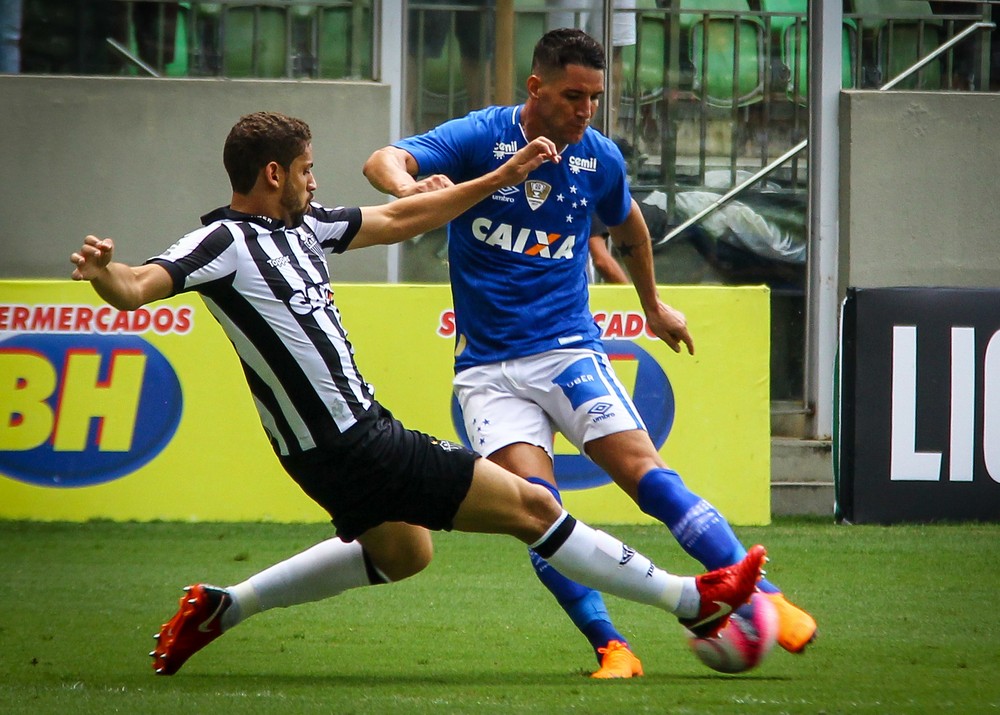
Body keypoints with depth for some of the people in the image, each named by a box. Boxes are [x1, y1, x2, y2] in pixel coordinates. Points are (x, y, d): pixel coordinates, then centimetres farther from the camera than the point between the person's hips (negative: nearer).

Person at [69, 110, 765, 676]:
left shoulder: (300, 224, 8)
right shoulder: (223, 242, -17)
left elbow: (399, 219, 16)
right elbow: (137, 288, -31)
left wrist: (502, 178, 16)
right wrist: (106, 273, -55)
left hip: (361, 428, 10)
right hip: (349, 449, -10)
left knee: (401, 552, 36)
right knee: (532, 507, -4)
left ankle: (221, 607, 36)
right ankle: (695, 601, 6)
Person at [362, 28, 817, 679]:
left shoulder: (599, 158, 3)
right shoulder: (480, 138, -6)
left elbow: (628, 226, 25)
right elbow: (382, 161, -20)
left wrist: (653, 305, 38)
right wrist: (411, 184, -44)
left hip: (569, 350, 1)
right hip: (489, 369, -1)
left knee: (647, 474, -16)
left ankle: (764, 600, -16)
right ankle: (611, 646, -14)